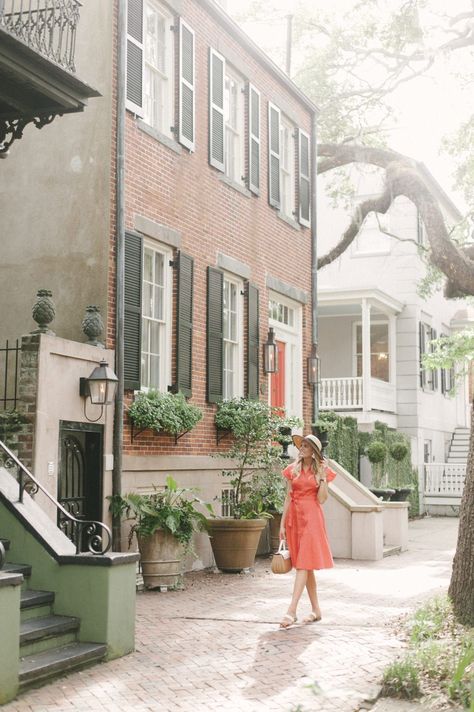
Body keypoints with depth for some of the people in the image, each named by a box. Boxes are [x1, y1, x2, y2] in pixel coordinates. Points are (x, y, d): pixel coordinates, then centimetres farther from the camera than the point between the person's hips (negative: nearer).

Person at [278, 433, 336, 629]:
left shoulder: (321, 470, 1)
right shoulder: (293, 469, 9)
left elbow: (321, 499, -6)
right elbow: (288, 497, 10)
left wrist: (323, 476, -11)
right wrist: (282, 523, 6)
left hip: (311, 518, -4)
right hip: (294, 517, 4)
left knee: (303, 565, -11)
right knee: (305, 565, 9)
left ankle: (292, 611, -16)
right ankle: (316, 610, 18)